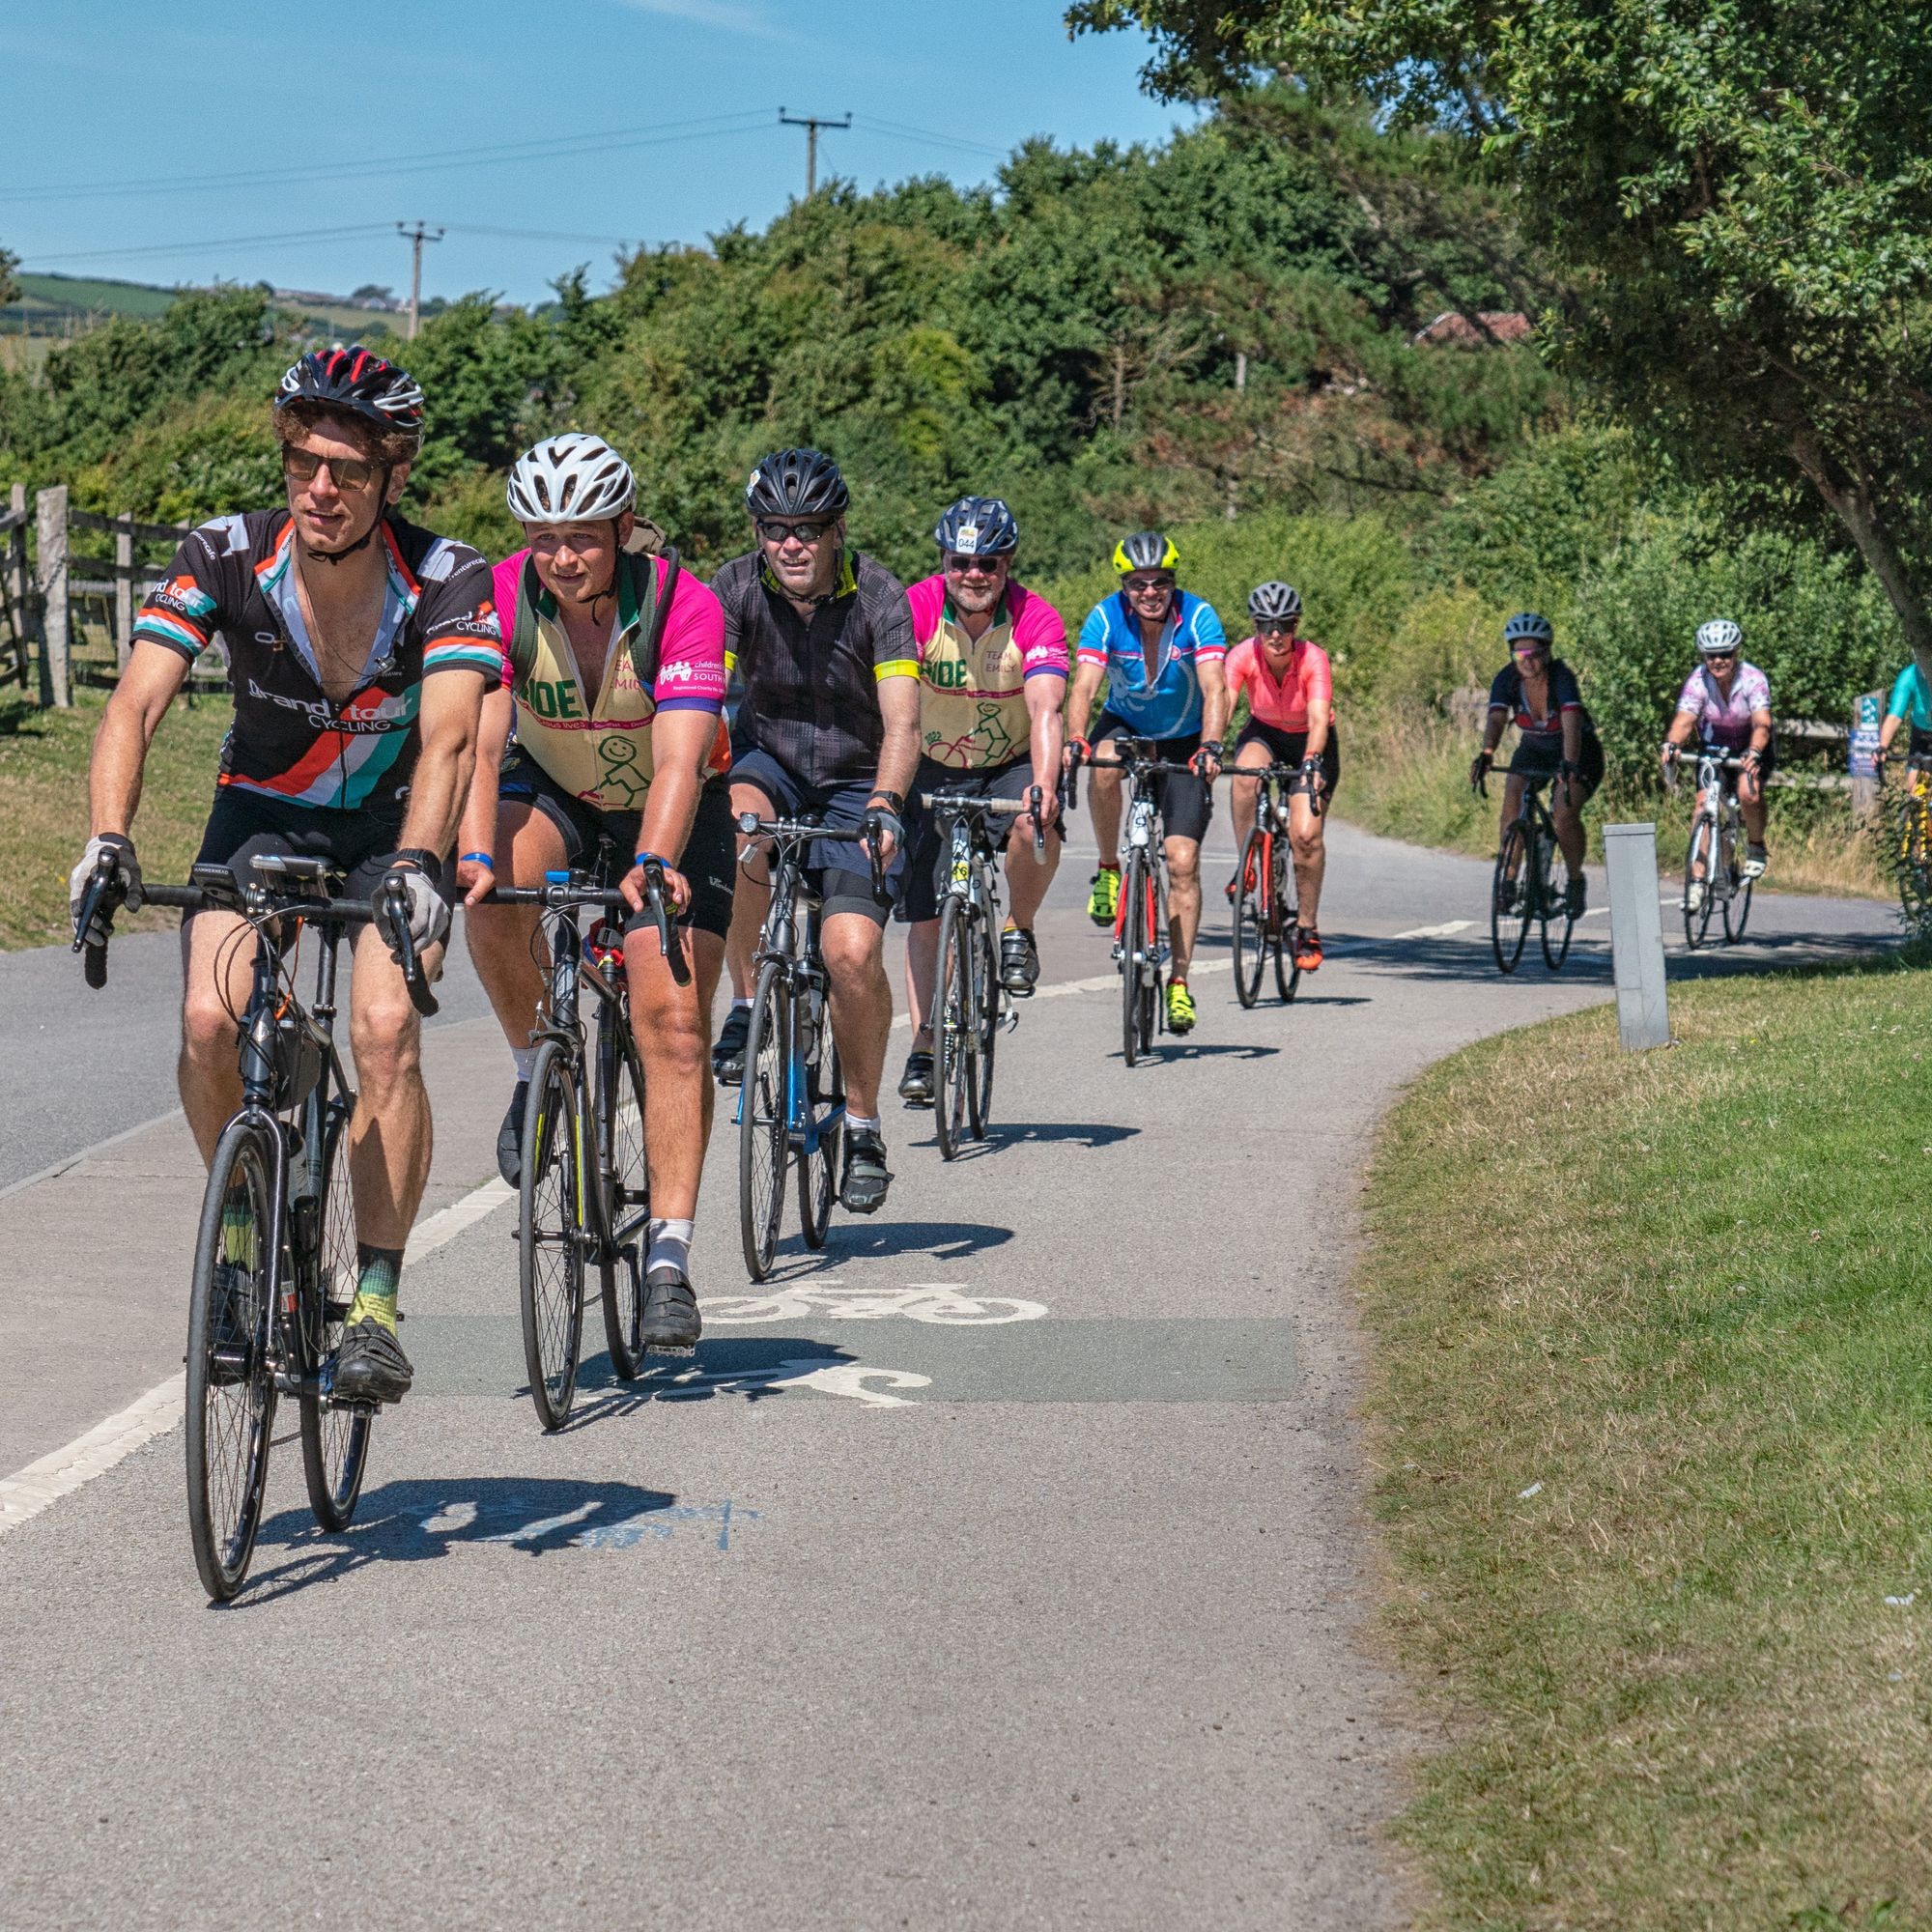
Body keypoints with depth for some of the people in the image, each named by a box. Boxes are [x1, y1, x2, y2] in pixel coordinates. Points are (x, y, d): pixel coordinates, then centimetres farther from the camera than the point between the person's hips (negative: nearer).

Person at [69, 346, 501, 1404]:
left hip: (391, 823, -1)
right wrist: (109, 841, -44)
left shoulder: (446, 580, -24)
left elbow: (447, 739, -35)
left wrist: (416, 863, -53)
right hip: (262, 812, 2)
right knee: (209, 1020, -22)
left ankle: (375, 1304, -13)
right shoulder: (225, 557, -20)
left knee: (386, 1030, -24)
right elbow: (135, 704, -27)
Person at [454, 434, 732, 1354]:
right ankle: (537, 1068, -5)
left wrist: (653, 864, -55)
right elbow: (480, 738, -30)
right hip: (553, 793, 2)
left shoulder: (681, 606, -28)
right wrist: (474, 853, -48)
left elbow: (680, 758, -38)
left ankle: (669, 1260, -12)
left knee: (673, 1024, -15)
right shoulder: (501, 597, -21)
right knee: (494, 896, -32)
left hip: (673, 811, -2)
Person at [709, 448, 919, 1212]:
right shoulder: (735, 589, -13)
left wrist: (884, 807, -43)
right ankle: (747, 1001, -14)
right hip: (768, 761, 1)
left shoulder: (878, 597, -18)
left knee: (853, 952, -19)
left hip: (855, 784, -1)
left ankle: (862, 1122, 2)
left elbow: (901, 723, -26)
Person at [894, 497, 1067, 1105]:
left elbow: (1045, 712, -33)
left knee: (1035, 826, -34)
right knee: (925, 913, -1)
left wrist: (1044, 786, -51)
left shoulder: (1035, 620, -22)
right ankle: (924, 1046, 10)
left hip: (1012, 765, -1)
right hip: (935, 768, 1)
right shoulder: (914, 609, -21)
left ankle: (1020, 931, -6)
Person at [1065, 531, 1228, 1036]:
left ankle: (1179, 982, -1)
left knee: (1183, 861, -10)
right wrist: (1075, 739, -47)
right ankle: (1108, 871, -15)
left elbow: (1214, 689, -31)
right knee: (1103, 764, -37)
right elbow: (1084, 686, -28)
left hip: (1182, 743, -1)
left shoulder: (1198, 617, -21)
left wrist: (1210, 746, -48)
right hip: (1124, 726, 1)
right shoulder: (1106, 618, -19)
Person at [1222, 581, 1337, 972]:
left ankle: (1307, 928, 2)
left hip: (1310, 740, -1)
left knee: (1306, 835, -16)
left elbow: (1319, 718, -39)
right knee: (1246, 776, -35)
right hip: (1264, 733, 1)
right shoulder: (1244, 656, -24)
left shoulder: (1313, 659, -29)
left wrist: (1312, 761, -57)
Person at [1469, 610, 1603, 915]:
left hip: (1578, 750, -4)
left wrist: (1569, 765, -58)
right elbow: (1496, 719, -32)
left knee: (1565, 811, -25)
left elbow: (1571, 723, -43)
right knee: (1512, 804, -21)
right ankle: (1508, 882, -11)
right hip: (1534, 748, 4)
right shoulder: (1506, 679, -19)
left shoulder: (1561, 677, -29)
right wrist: (1485, 755, -52)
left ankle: (1576, 881, -1)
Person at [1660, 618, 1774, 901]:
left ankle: (1756, 847, 1)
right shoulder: (1697, 681, -22)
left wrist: (1753, 753, -60)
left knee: (1749, 793, -28)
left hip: (1753, 748, -2)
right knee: (1704, 802, -16)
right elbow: (1684, 721, -34)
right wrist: (1671, 745, -56)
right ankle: (1697, 879, -14)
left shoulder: (1753, 679, -27)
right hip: (1714, 747, 2)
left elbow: (1762, 723, -39)